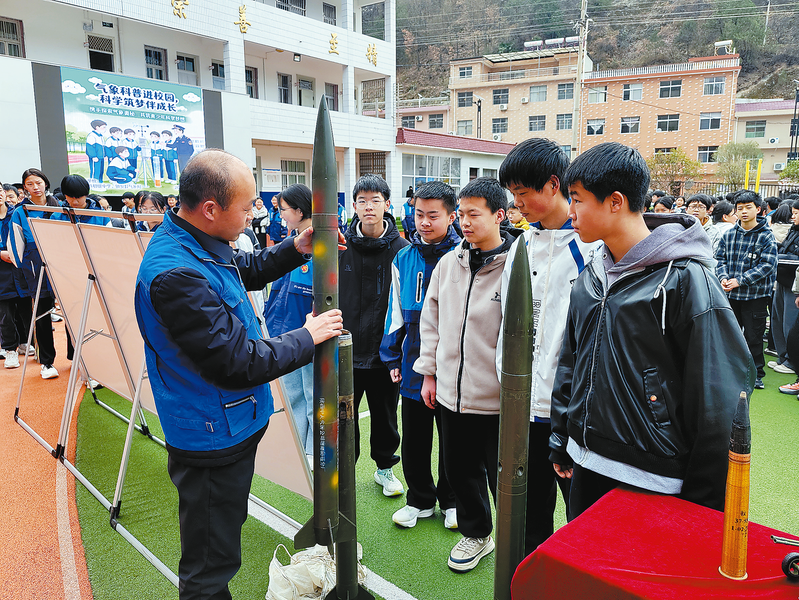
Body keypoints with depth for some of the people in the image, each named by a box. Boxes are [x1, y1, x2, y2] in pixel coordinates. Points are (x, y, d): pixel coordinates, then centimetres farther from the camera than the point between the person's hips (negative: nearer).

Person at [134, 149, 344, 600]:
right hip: (214, 437, -10)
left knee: (226, 526, 29)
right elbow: (239, 363, -28)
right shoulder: (177, 273, -31)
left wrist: (295, 249, 3)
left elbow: (249, 270, 20)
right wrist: (308, 337, -16)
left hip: (231, 424, 10)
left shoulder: (201, 243, 0)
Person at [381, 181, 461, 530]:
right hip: (413, 363, 3)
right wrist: (392, 357, 7)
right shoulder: (403, 259, 3)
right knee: (414, 439, 14)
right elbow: (396, 312, 10)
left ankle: (451, 501, 34)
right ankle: (420, 499, 35)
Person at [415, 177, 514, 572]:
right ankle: (476, 533, 43)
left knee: (503, 478, 11)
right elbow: (431, 321, 11)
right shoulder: (449, 263, 4)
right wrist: (429, 372, 11)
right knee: (460, 469, 20)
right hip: (452, 390, 6)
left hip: (498, 396, -5)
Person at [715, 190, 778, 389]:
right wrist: (723, 278, -12)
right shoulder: (728, 235, 5)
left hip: (755, 296, -4)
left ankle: (756, 373, 20)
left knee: (753, 337, 4)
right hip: (730, 294, 4)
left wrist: (739, 280, -20)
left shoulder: (766, 237, -7)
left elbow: (766, 266, -13)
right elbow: (720, 258, 8)